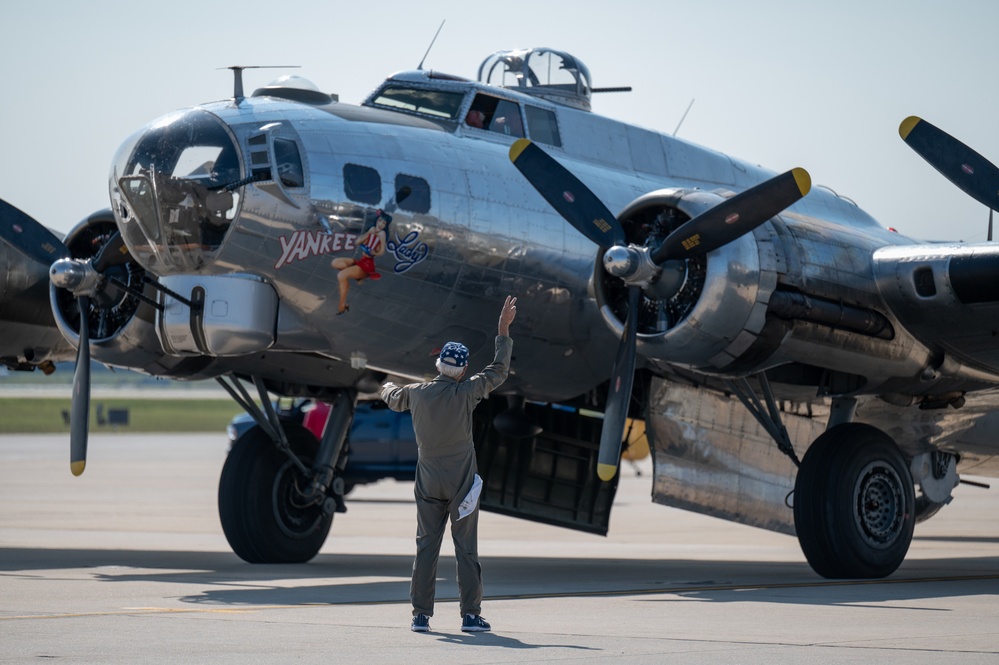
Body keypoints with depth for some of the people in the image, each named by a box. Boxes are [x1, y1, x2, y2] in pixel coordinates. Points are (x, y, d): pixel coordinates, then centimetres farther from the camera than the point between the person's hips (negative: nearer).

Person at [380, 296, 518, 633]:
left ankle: (421, 614, 4)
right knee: (466, 548, 0)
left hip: (428, 484, 3)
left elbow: (394, 399, 22)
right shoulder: (465, 393, -12)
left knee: (426, 547, 6)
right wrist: (503, 329, 1)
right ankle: (470, 614, -1)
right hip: (461, 484, -3)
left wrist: (388, 388, 47)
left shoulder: (416, 392, -1)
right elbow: (499, 370, -4)